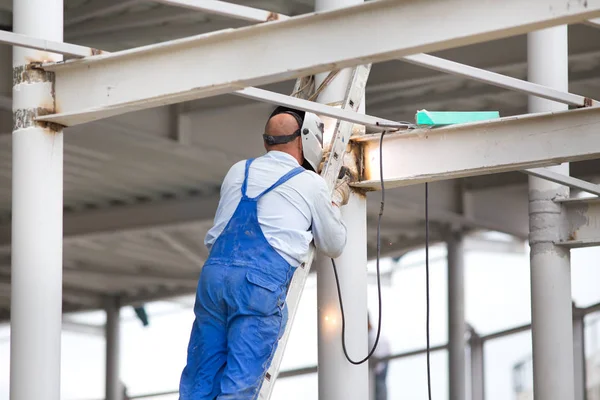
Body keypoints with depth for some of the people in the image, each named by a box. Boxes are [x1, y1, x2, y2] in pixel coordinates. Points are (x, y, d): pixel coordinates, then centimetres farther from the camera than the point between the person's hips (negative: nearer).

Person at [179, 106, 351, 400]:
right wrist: (337, 202, 41)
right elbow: (333, 246, 23)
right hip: (263, 281, -4)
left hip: (214, 271, 4)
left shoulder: (239, 171, 22)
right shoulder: (311, 183, 11)